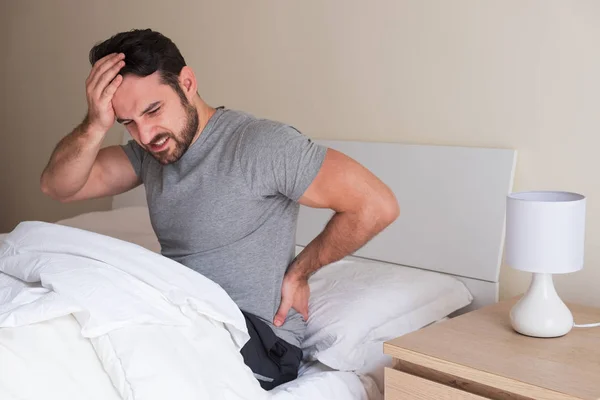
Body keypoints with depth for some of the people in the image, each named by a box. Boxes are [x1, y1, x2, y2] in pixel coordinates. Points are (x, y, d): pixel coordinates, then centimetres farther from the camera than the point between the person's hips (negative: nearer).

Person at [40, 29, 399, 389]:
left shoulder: (262, 143, -18)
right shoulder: (152, 149, 5)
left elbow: (377, 205, -18)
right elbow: (58, 187, 0)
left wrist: (298, 272, -9)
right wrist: (95, 127, -19)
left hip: (258, 333, -6)